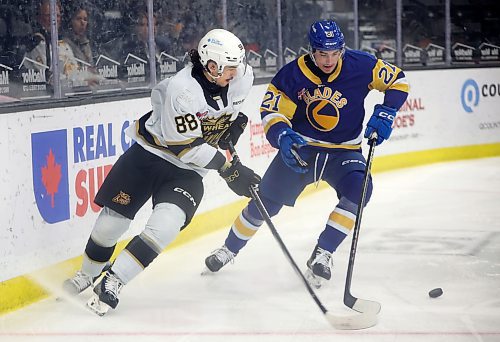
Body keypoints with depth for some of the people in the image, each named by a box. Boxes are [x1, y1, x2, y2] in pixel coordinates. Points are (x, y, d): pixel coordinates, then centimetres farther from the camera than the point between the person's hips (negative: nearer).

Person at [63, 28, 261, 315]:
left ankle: (114, 281, -11)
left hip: (187, 170, 4)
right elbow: (188, 145, -28)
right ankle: (89, 274, 33)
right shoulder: (182, 89, -29)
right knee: (112, 219, 3)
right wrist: (229, 169, -28)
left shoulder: (242, 78, -9)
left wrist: (237, 119, 6)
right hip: (150, 153, -3)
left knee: (165, 224, -22)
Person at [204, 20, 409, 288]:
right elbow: (271, 112, -9)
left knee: (358, 190, -29)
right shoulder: (293, 74, -14)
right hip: (300, 146, 0)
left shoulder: (360, 65, -14)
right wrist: (282, 136, -30)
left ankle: (321, 255, -19)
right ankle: (230, 248, 27)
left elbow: (398, 80, -1)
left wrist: (385, 113, -15)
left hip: (344, 152, 0)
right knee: (266, 202, 0)